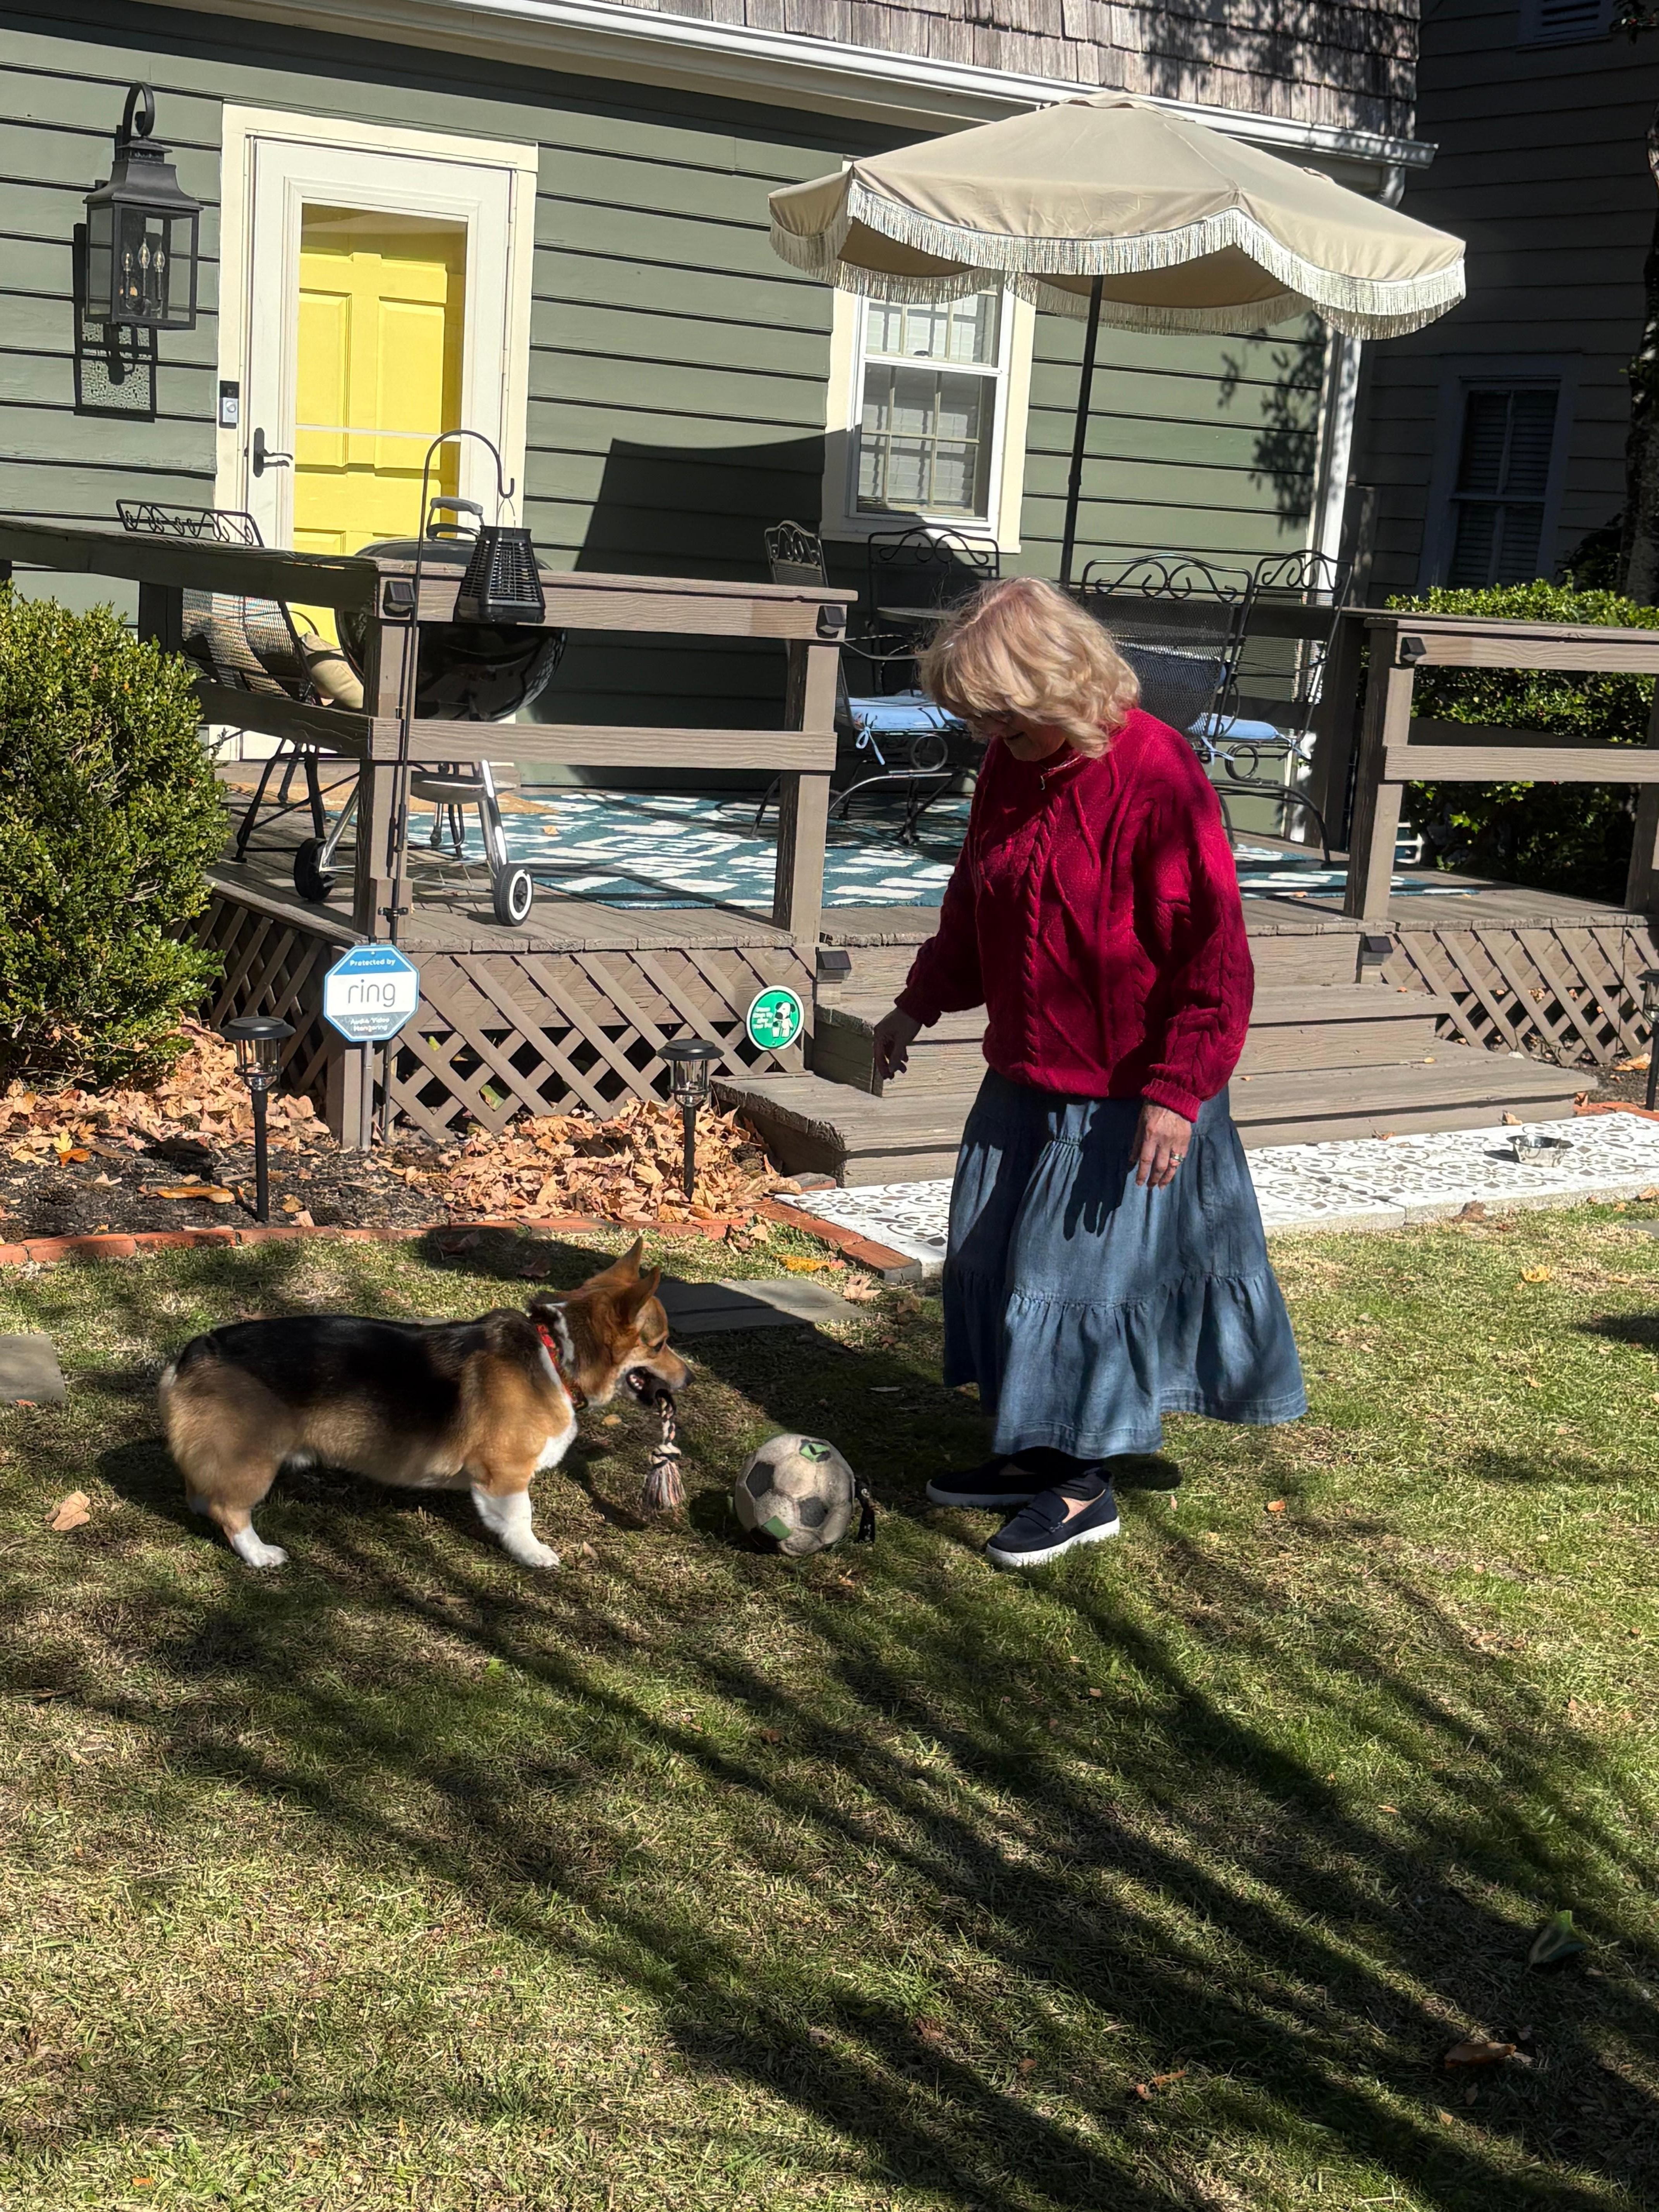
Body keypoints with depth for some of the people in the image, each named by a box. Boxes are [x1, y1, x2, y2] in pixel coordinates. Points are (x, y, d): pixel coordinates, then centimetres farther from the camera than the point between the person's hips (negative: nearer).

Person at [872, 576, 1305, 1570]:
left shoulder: (1157, 776, -22)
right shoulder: (1012, 768, 3)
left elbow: (1212, 950, -21)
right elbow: (975, 902, 20)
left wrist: (1177, 1091, -23)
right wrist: (922, 1003, 17)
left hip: (1124, 1096, -8)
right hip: (1026, 1077, 8)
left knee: (1088, 1270, 0)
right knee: (996, 1256, 14)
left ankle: (1085, 1488, 16)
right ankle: (1034, 1453, 31)